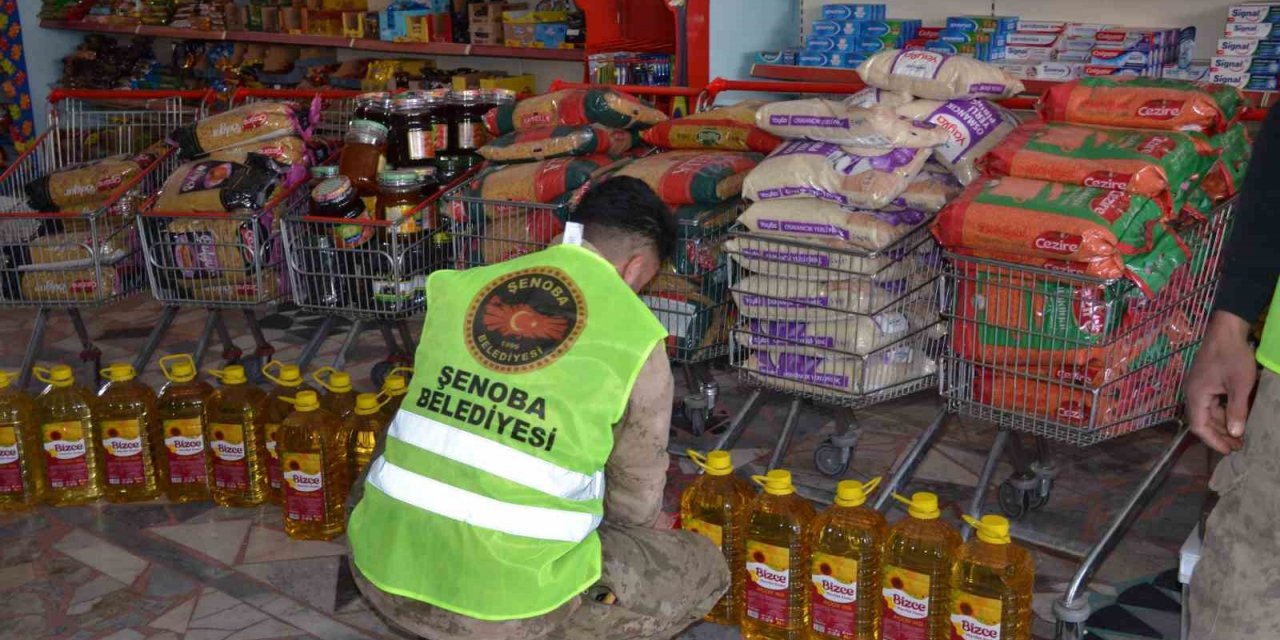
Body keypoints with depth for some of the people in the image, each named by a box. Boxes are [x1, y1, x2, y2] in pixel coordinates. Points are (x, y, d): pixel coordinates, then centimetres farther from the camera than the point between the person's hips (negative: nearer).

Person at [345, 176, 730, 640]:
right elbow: (636, 505, 8)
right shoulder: (636, 338, -5)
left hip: (385, 572, 5)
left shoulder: (458, 288, 6)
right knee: (704, 570, 16)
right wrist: (649, 520, 34)